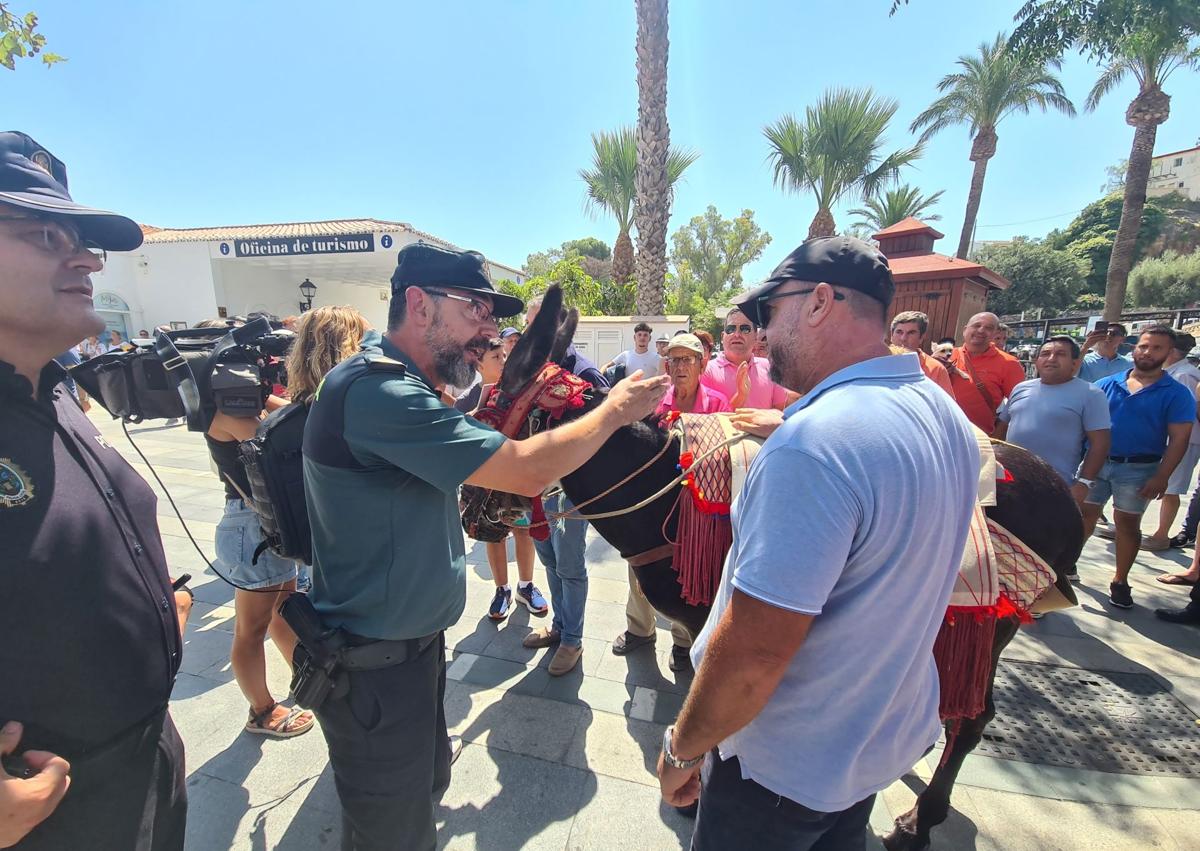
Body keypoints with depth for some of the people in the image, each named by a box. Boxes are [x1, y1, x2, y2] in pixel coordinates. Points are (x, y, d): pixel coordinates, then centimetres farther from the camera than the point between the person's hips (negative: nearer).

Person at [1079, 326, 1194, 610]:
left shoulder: (1176, 393, -2)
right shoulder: (1106, 384, 4)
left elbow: (1179, 439, -5)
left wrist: (1161, 477, -12)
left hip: (1139, 470, -1)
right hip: (1095, 462, 1)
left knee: (1128, 523, 8)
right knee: (1084, 514, 8)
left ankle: (1120, 582, 21)